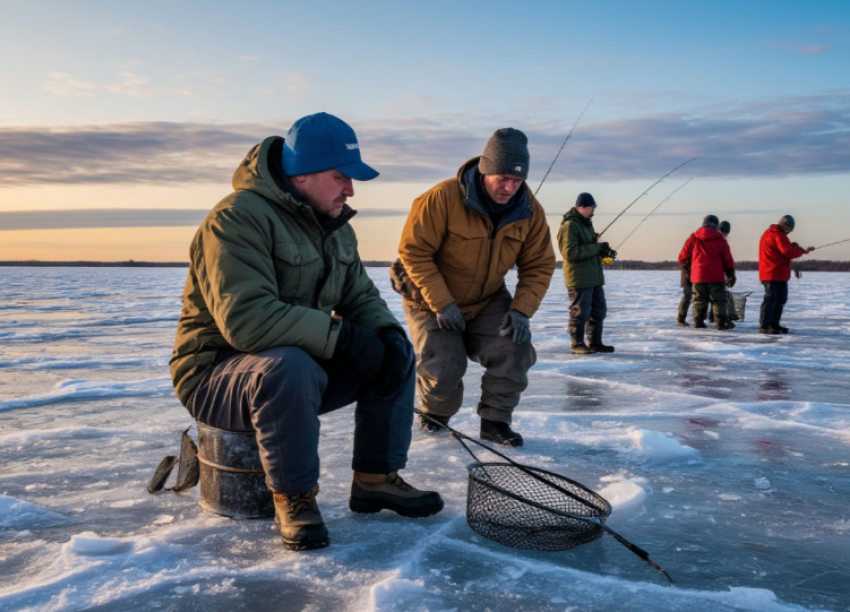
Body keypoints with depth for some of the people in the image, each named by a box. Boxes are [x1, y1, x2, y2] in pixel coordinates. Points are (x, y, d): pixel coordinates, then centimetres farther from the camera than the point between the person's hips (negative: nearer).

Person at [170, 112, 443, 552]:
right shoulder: (238, 218, -21)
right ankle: (293, 499, -19)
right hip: (218, 374, -8)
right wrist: (338, 334, -31)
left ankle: (376, 480, 6)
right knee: (290, 367, -40)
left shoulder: (334, 226, 9)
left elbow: (361, 296, 13)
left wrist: (388, 332, -10)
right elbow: (244, 318, -33)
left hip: (304, 364, 8)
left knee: (394, 356, -2)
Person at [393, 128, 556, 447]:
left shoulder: (530, 211, -12)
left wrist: (521, 310, -19)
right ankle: (434, 415, 22)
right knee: (443, 369, -15)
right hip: (431, 300, -3)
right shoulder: (443, 198, -27)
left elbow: (539, 266, -4)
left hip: (488, 301, 4)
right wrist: (441, 304, -25)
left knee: (514, 349, -18)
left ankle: (496, 421, 3)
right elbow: (413, 251, -23)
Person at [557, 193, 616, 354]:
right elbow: (570, 251, -23)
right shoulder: (569, 226, -13)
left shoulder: (587, 224, 17)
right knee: (580, 312, -4)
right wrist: (597, 248, -21)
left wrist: (605, 251, 6)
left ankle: (595, 342, 21)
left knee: (599, 311, 13)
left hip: (594, 278, 10)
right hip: (579, 278, -10)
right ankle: (577, 345, 4)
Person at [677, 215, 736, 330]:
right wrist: (731, 275, 11)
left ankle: (698, 322, 7)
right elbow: (727, 259, 2)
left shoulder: (693, 238, 3)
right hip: (716, 277, -2)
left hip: (698, 276, 2)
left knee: (699, 300, 10)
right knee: (718, 300, 3)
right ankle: (721, 322, -2)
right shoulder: (719, 239, 0)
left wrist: (686, 267, 28)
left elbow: (683, 257, 8)